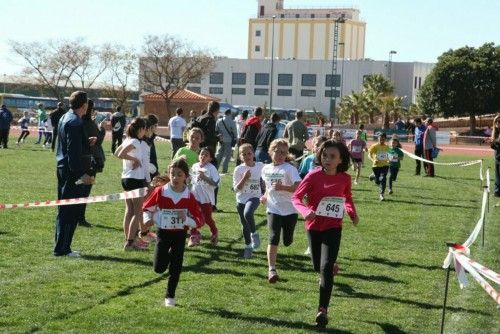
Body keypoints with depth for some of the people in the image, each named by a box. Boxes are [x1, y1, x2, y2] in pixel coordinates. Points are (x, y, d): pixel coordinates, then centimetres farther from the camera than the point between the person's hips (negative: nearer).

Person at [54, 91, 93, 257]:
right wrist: (81, 174, -22)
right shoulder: (75, 122, -18)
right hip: (71, 170, -10)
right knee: (71, 210, -4)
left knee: (63, 209, 15)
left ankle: (61, 246, 23)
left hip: (62, 168, 10)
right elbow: (74, 151, -22)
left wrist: (86, 142, 22)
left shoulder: (65, 117, 12)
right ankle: (62, 248, 0)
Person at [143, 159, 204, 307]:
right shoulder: (160, 192, -13)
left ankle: (170, 296, 23)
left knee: (176, 269, 3)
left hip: (180, 234, 0)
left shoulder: (189, 197, -13)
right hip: (163, 232, 0)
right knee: (159, 268, -6)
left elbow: (199, 221, -9)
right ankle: (169, 255, 29)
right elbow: (146, 208, 2)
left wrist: (186, 219, -27)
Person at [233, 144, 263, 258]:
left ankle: (254, 234, -8)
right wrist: (244, 178, -23)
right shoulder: (238, 169, -7)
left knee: (248, 213, -32)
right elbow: (236, 189, -10)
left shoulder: (260, 166, -5)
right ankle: (248, 246, 31)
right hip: (241, 200, 2)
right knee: (244, 225, 11)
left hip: (254, 197, -2)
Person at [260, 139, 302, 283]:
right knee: (273, 239, -14)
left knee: (287, 241, 8)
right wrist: (265, 196, 12)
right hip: (273, 210, 2)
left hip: (290, 210, -2)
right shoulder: (266, 169, 5)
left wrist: (282, 187, -32)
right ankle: (272, 270, -11)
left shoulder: (289, 168, -12)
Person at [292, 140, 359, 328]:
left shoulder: (345, 178, -7)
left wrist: (352, 213, -5)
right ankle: (331, 266, 54)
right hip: (314, 226, 1)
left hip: (333, 227, -1)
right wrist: (305, 211, -33)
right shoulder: (313, 176, -15)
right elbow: (296, 197, -13)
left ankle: (323, 310, -12)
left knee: (326, 267, -14)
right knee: (317, 267, 16)